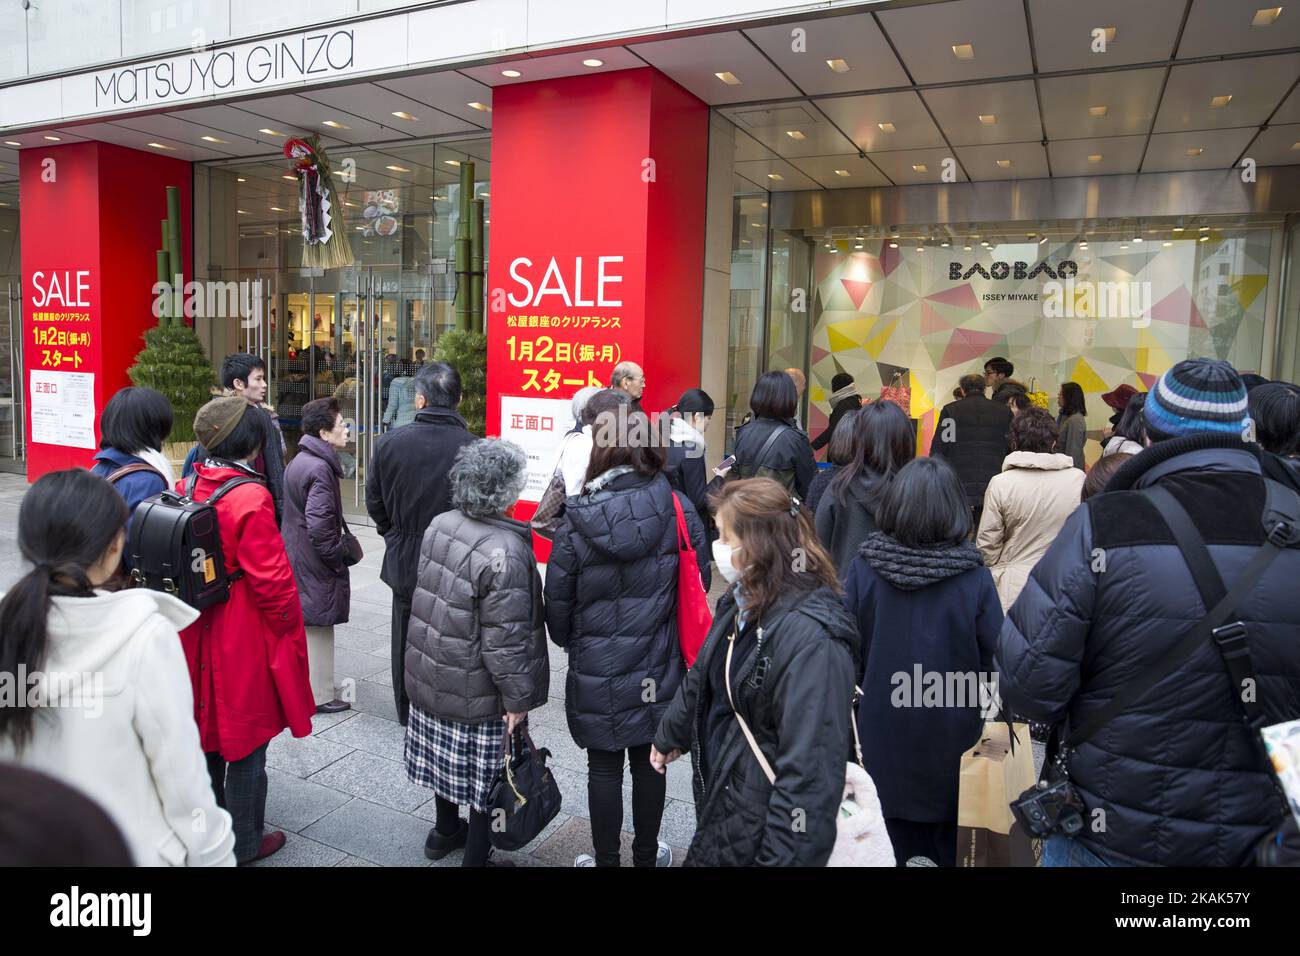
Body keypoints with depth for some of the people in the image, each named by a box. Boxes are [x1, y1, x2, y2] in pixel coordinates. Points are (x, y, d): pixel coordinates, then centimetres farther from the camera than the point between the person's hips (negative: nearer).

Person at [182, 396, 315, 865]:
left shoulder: (188, 486, 0)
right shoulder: (251, 497, -23)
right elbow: (271, 578, -21)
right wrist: (287, 625, -6)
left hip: (197, 630, 8)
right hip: (244, 634, -8)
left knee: (207, 729, 23)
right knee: (246, 738, 9)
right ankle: (244, 843, 25)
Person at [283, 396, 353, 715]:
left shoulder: (298, 461, 10)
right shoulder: (319, 468, -21)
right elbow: (319, 525, -27)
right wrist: (340, 555, -14)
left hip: (295, 555, 10)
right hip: (315, 564, -10)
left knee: (302, 622, 20)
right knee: (318, 626, 1)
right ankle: (320, 696, 12)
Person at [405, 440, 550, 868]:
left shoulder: (439, 526, -2)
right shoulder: (503, 552, -27)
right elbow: (504, 640, -24)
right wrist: (517, 699, -14)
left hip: (432, 675, 8)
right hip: (477, 692, -8)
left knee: (448, 755, 25)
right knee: (488, 776, 10)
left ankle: (445, 832, 46)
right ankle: (475, 856, 25)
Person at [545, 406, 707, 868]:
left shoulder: (576, 521, -14)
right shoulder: (677, 508, -12)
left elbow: (557, 600, -5)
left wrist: (570, 642, 16)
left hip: (596, 671, -1)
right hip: (658, 668, 2)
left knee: (603, 767, 14)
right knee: (649, 761, 18)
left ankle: (606, 860, 32)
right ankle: (647, 856, 38)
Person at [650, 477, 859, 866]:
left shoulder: (810, 637, -29)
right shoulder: (741, 602, 1)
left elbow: (808, 769, -29)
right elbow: (702, 678, 16)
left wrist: (783, 856, -26)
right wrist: (670, 735, 27)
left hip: (761, 828, -8)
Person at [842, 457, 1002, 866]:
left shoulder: (862, 565, -15)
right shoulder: (974, 576, -19)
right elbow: (994, 659, -13)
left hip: (883, 729, 1)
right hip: (950, 732, -1)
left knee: (898, 834, 19)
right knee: (950, 838, 20)